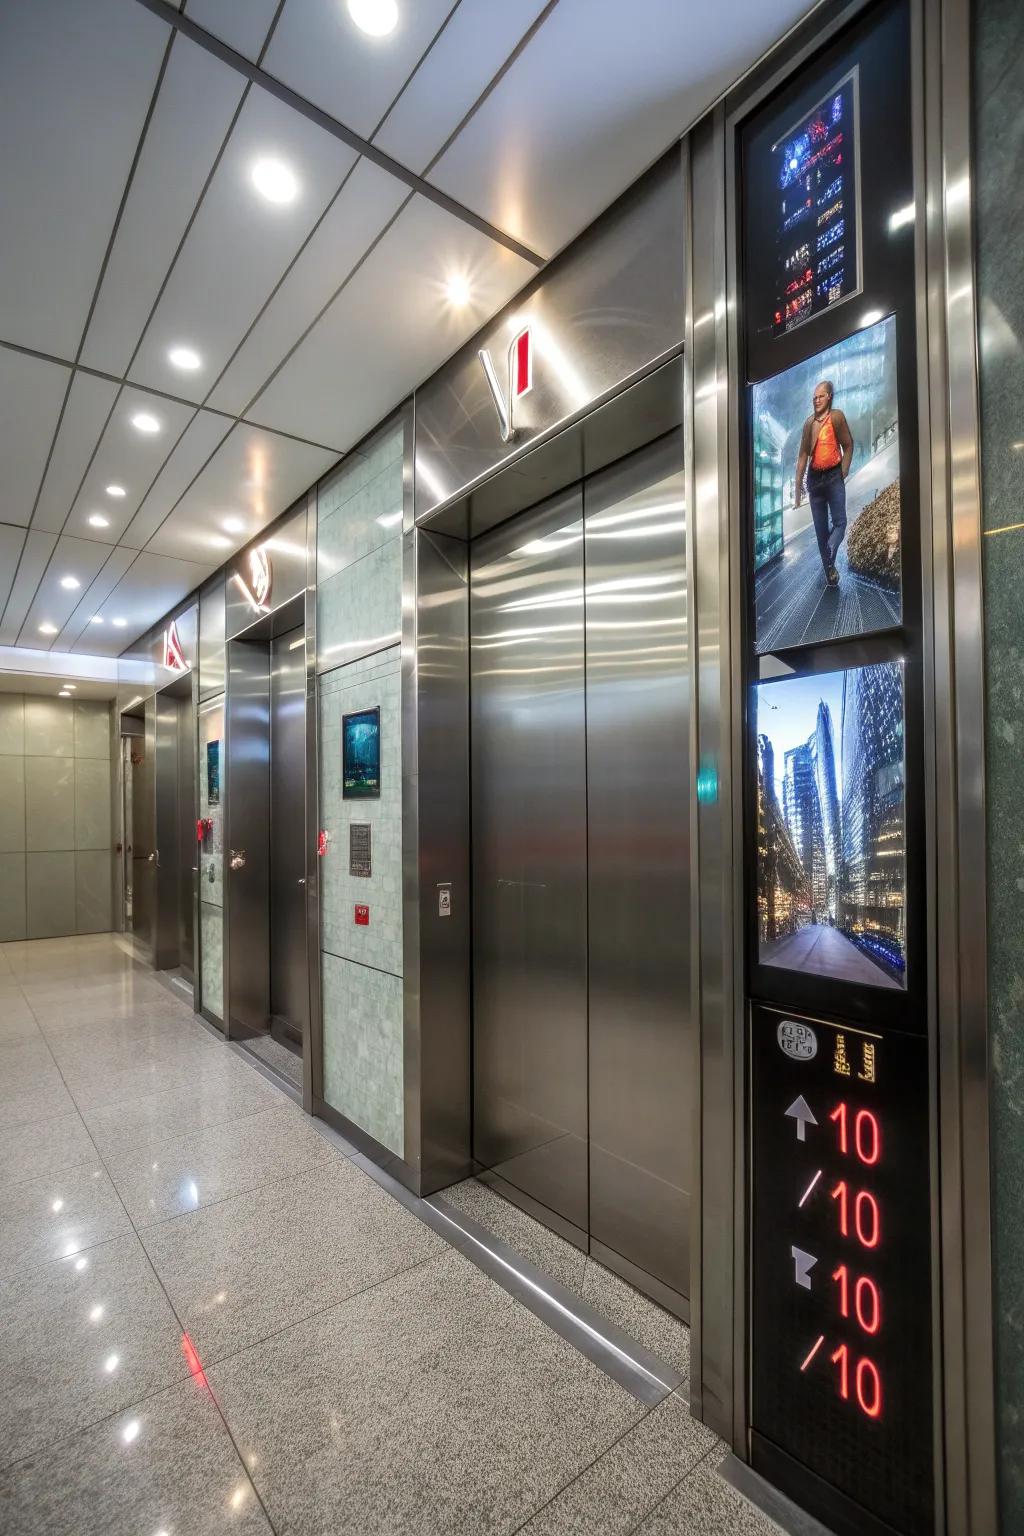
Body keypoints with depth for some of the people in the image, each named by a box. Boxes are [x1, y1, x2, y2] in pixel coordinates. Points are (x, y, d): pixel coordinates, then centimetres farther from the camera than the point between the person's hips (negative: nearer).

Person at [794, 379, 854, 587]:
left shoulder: (836, 416, -5)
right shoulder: (809, 423, 4)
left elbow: (848, 445, -2)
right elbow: (803, 455, 7)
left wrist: (843, 473, -8)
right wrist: (798, 484, 4)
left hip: (833, 476, -3)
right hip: (814, 477, 3)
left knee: (839, 521, -8)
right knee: (820, 527, 3)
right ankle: (829, 567, 3)